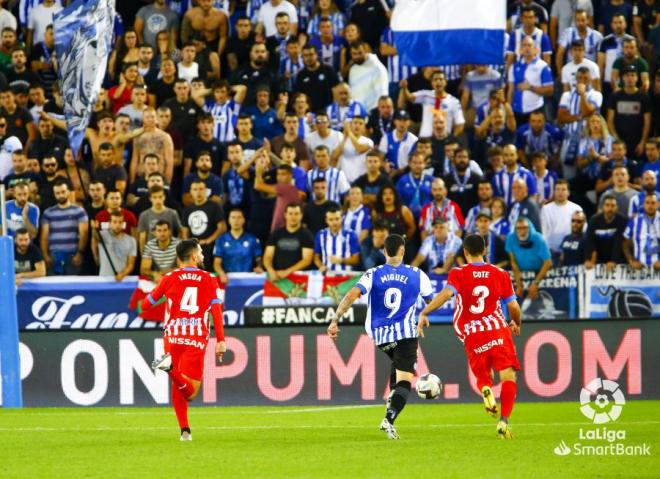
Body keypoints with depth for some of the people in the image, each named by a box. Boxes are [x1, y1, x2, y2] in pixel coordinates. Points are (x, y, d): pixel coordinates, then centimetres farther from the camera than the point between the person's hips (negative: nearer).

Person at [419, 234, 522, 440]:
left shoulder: (458, 274, 2)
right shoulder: (500, 274, 7)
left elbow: (446, 293, -17)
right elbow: (514, 307, 8)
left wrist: (424, 313, -16)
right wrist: (516, 323, 28)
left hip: (472, 336, 1)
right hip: (498, 330, -1)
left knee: (482, 376, 20)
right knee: (508, 376, -3)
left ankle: (485, 389, -17)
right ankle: (504, 421, -24)